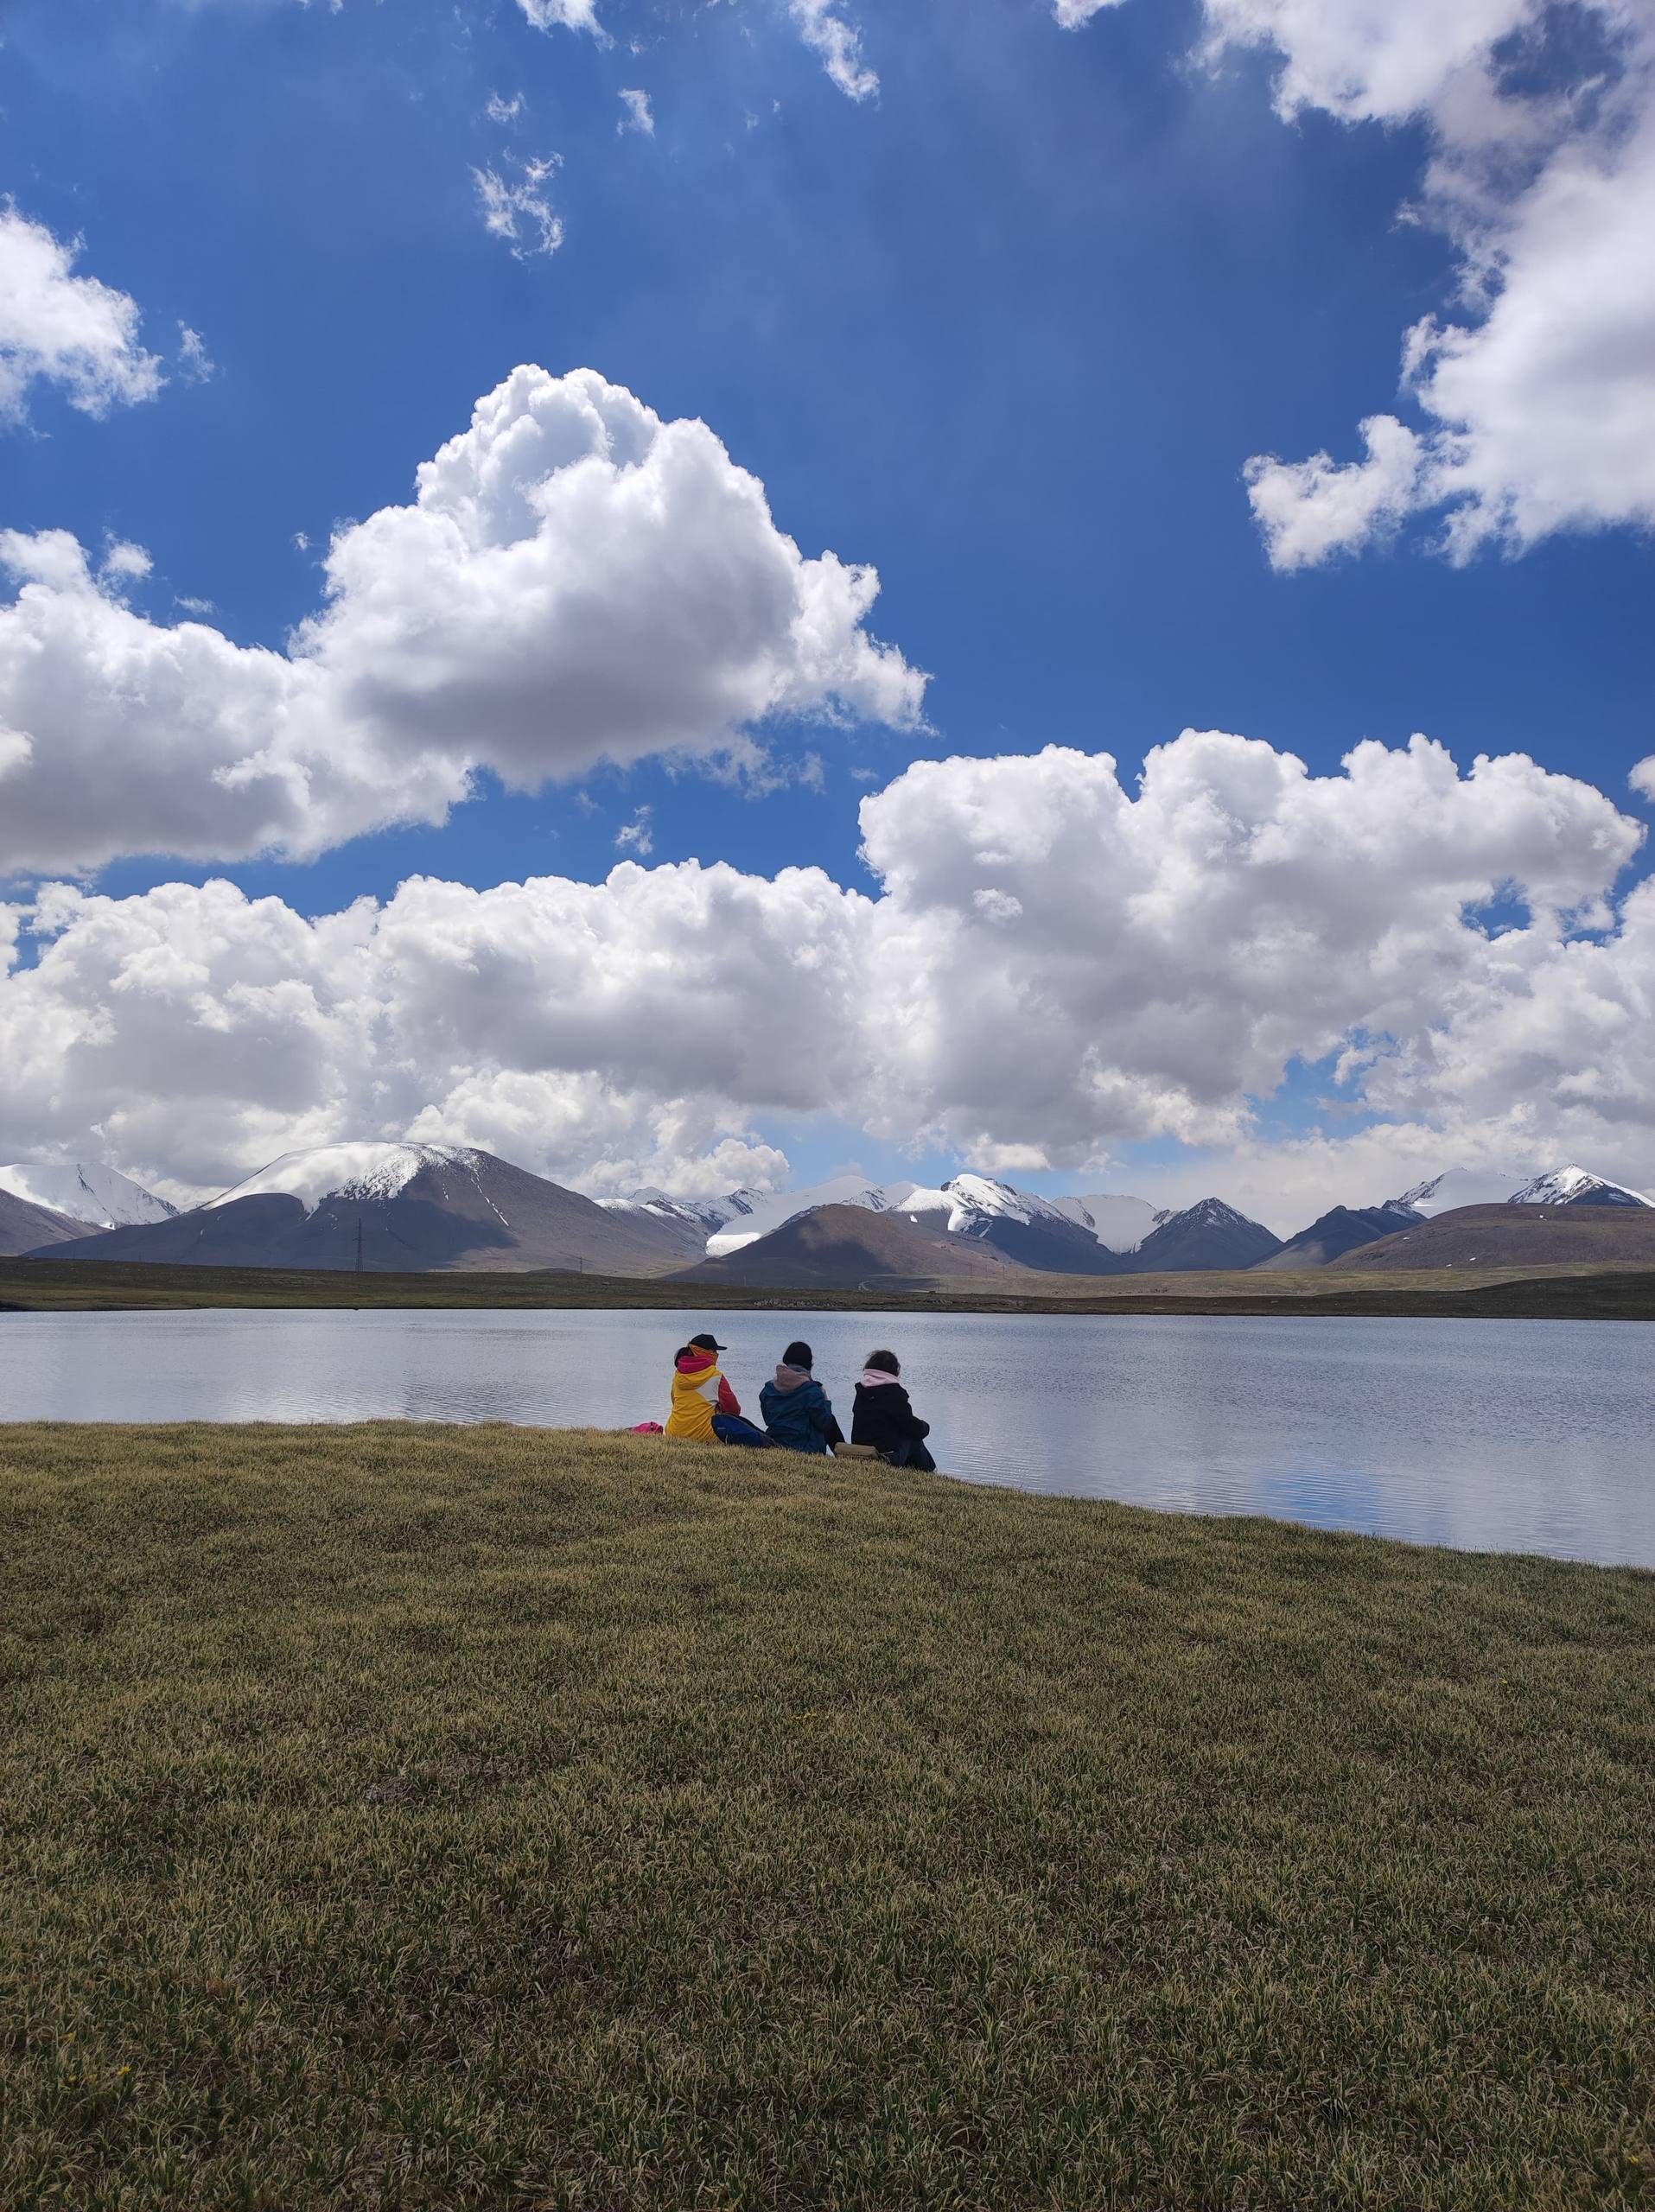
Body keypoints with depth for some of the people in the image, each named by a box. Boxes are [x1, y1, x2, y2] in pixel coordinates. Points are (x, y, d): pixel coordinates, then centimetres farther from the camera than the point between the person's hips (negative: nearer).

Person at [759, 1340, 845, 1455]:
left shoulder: (768, 1389, 0)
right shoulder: (811, 1390, -15)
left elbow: (767, 1420, 11)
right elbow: (824, 1424, -11)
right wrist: (826, 1401, 4)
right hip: (804, 1450, -6)